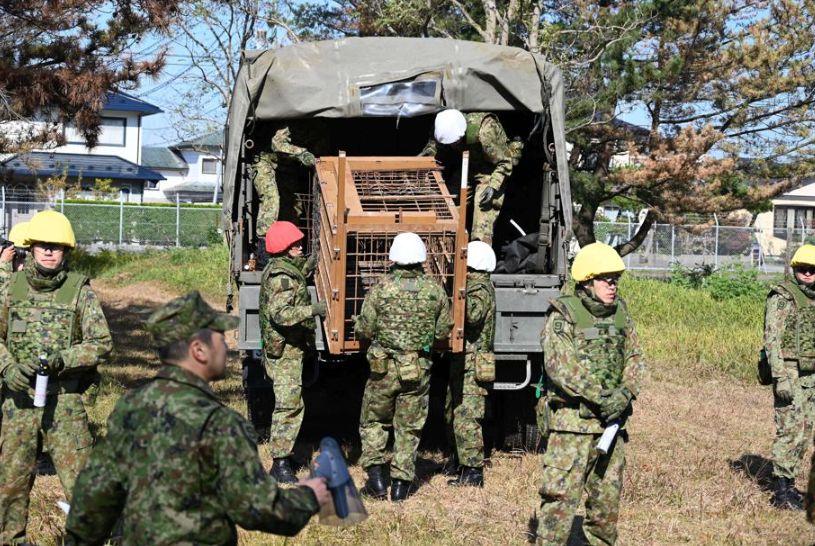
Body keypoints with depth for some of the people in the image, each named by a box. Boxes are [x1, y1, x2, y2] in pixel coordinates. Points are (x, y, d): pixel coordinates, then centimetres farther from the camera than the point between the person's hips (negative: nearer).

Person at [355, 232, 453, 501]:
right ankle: (401, 483, 13)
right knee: (409, 428, 12)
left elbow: (364, 329, -7)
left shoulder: (381, 288, -10)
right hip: (419, 370, 1)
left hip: (384, 367, -1)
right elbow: (443, 331, 3)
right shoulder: (435, 290, -4)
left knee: (373, 421, 17)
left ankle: (376, 475, 8)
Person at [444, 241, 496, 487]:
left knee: (466, 416, -10)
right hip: (463, 361, 11)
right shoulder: (476, 284, 15)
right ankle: (460, 460, 34)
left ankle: (473, 471, -7)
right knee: (452, 412, 21)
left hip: (472, 363, -11)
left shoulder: (480, 288, -16)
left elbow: (473, 314, -34)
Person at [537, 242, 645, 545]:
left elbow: (635, 358, 9)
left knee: (608, 495, 15)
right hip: (572, 420, -6)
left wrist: (625, 393, -10)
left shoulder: (620, 315, 10)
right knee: (561, 494, -9)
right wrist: (601, 397, -20)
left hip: (611, 420, 6)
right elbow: (561, 368, -18)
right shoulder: (563, 316, -9)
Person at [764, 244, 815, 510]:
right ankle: (781, 491, -4)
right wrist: (781, 378, -24)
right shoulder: (782, 297, -11)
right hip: (789, 374, -8)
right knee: (790, 431, -9)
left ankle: (788, 483, 20)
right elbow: (772, 339, -16)